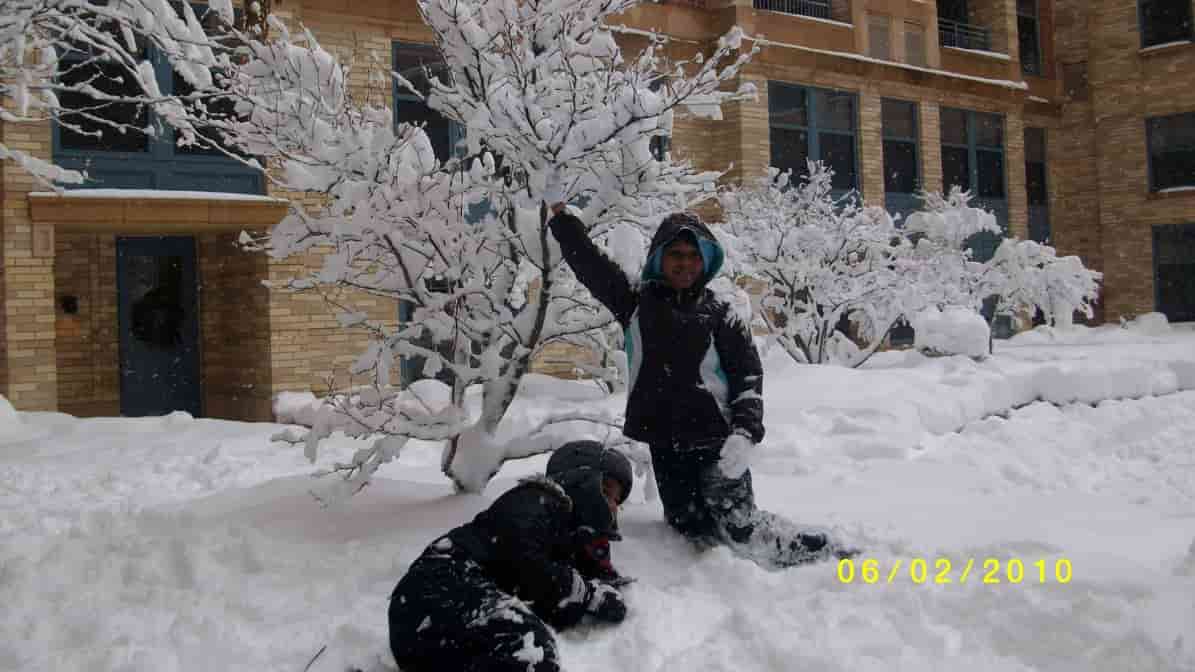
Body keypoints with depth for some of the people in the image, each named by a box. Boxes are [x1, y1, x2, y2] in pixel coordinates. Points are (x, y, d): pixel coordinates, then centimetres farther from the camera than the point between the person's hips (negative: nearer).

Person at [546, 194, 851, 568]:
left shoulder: (721, 315, 2)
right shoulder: (637, 302, 8)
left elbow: (748, 378, -1)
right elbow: (588, 262, 6)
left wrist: (745, 433, -15)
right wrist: (558, 210, 3)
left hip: (714, 442, -3)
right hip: (661, 443, 3)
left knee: (739, 528, -8)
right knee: (692, 528, 6)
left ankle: (820, 552, 14)